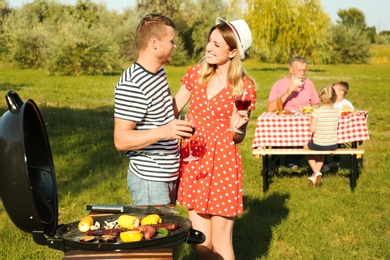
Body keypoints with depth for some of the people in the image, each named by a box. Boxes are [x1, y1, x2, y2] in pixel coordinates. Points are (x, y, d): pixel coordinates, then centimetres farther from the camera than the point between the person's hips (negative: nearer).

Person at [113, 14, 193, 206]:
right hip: (149, 180, -9)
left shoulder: (159, 73, 9)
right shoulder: (131, 85, -21)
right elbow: (120, 140, -24)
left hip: (168, 175, 9)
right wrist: (163, 132, -33)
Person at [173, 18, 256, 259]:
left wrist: (236, 128, -22)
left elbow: (239, 137, -1)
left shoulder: (245, 88, -8)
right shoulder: (196, 73, 2)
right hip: (193, 163, 4)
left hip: (223, 165, -4)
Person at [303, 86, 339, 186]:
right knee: (322, 151, 40)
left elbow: (312, 129, -19)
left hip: (318, 144, -5)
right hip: (333, 145, 5)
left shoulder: (317, 112, -17)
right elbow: (335, 126, 6)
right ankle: (316, 175, 33)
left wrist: (311, 121, 0)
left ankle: (316, 172, 18)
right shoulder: (336, 112, -3)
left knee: (306, 147, 30)